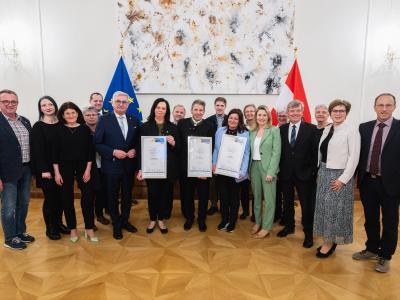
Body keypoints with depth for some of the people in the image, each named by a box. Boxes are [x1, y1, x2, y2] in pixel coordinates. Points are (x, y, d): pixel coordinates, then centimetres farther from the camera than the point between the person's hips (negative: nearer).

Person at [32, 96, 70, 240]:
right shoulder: (38, 126, -6)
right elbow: (38, 150, -11)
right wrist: (44, 170, -16)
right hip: (46, 169, -4)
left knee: (60, 196, 11)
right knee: (50, 197, 4)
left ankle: (58, 223, 28)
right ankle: (50, 228, 19)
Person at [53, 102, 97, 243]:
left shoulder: (85, 129, 0)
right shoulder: (59, 130, 0)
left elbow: (90, 151, 0)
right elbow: (55, 152, -1)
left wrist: (88, 170, -6)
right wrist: (57, 172, -5)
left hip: (83, 167, 0)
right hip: (65, 168, 0)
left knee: (88, 197, -3)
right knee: (67, 198, 7)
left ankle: (89, 229, 10)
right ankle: (72, 229, 22)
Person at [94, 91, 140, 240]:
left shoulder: (134, 120, 4)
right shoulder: (104, 119, -6)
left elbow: (138, 142, 10)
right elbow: (97, 143, -8)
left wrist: (135, 150, -10)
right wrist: (113, 152, -19)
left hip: (129, 165, 3)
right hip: (112, 165, -3)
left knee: (127, 195, 16)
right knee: (113, 197, 11)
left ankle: (124, 220, 38)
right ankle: (116, 225, 31)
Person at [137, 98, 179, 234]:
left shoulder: (172, 127, 4)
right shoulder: (146, 126, 1)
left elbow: (178, 149, 7)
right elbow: (141, 148, 0)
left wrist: (173, 143, -16)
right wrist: (140, 168, -4)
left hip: (167, 167, 1)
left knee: (164, 193, 9)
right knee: (152, 193, 6)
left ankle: (161, 219, 28)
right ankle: (152, 219, 28)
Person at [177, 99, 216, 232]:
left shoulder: (210, 126, -3)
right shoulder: (182, 123, 3)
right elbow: (178, 144, 3)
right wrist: (180, 162, -5)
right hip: (186, 166, 2)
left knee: (203, 195, 11)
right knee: (187, 194, 13)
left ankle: (201, 219, 30)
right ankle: (189, 217, 33)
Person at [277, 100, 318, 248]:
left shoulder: (311, 129, -6)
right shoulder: (282, 129, 3)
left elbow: (315, 152, -6)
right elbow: (279, 150, 4)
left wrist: (314, 171, -9)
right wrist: (279, 168, 0)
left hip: (304, 173, -3)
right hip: (286, 173, 3)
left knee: (307, 205, 5)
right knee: (287, 202, 17)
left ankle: (308, 233, 21)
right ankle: (289, 226, 36)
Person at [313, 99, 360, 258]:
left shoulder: (351, 131, -10)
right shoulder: (326, 129, 9)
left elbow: (354, 157, -14)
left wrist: (343, 179, -16)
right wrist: (319, 172, 8)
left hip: (339, 175, -6)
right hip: (324, 174, 6)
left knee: (335, 209, 3)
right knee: (324, 208, 12)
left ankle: (331, 242, 19)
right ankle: (327, 240, 26)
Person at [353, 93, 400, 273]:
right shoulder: (364, 128, 3)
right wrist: (356, 176, 1)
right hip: (367, 181, 3)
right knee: (370, 219, 17)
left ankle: (385, 256, 30)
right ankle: (372, 249, 37)